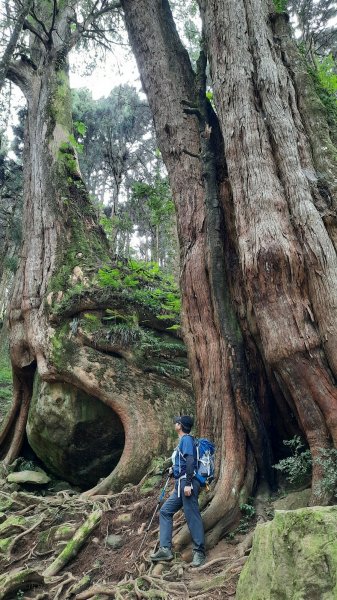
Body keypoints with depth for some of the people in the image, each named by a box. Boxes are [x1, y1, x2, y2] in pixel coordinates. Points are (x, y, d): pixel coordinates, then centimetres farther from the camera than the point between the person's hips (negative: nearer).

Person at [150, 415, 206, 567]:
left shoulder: (186, 439, -8)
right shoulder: (182, 441, 20)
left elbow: (190, 461, -19)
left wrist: (188, 484, -24)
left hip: (187, 483, -10)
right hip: (180, 486, 10)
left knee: (192, 517, -5)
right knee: (165, 511, 8)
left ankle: (199, 553, 4)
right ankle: (165, 549, 6)